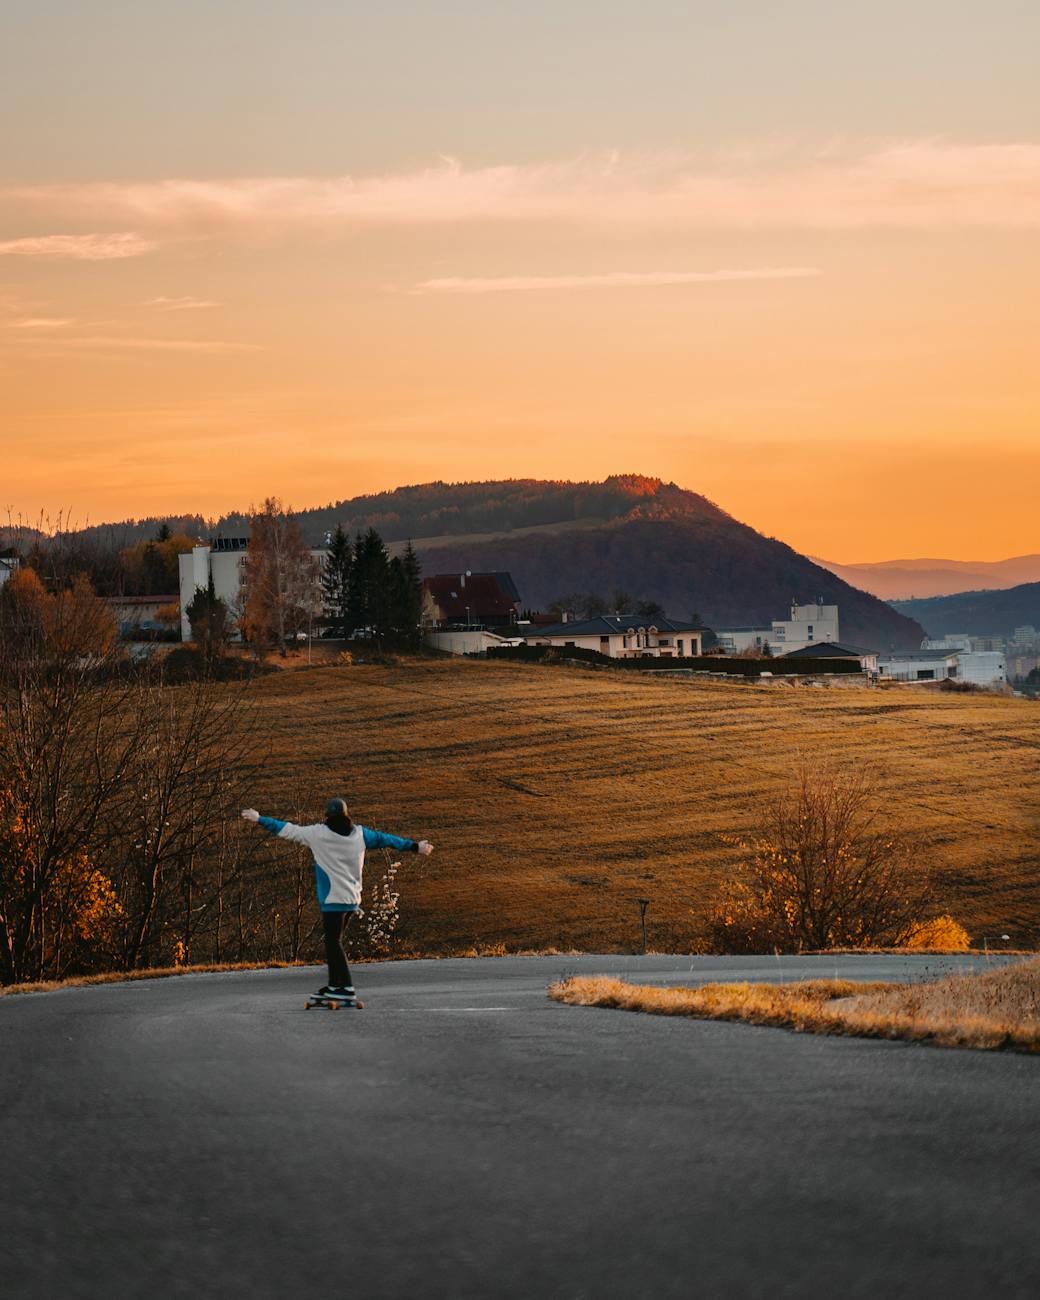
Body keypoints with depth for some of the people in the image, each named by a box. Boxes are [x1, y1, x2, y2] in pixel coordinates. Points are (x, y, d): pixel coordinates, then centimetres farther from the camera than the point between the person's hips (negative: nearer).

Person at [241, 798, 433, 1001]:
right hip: (353, 900, 6)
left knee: (333, 942, -4)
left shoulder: (319, 834, -6)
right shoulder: (359, 834, 6)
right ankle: (334, 985, 16)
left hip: (333, 899, -6)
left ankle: (346, 986, -12)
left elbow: (288, 830, 0)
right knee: (334, 940, 15)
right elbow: (384, 839, 16)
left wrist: (259, 819, 12)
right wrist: (415, 846, 27)